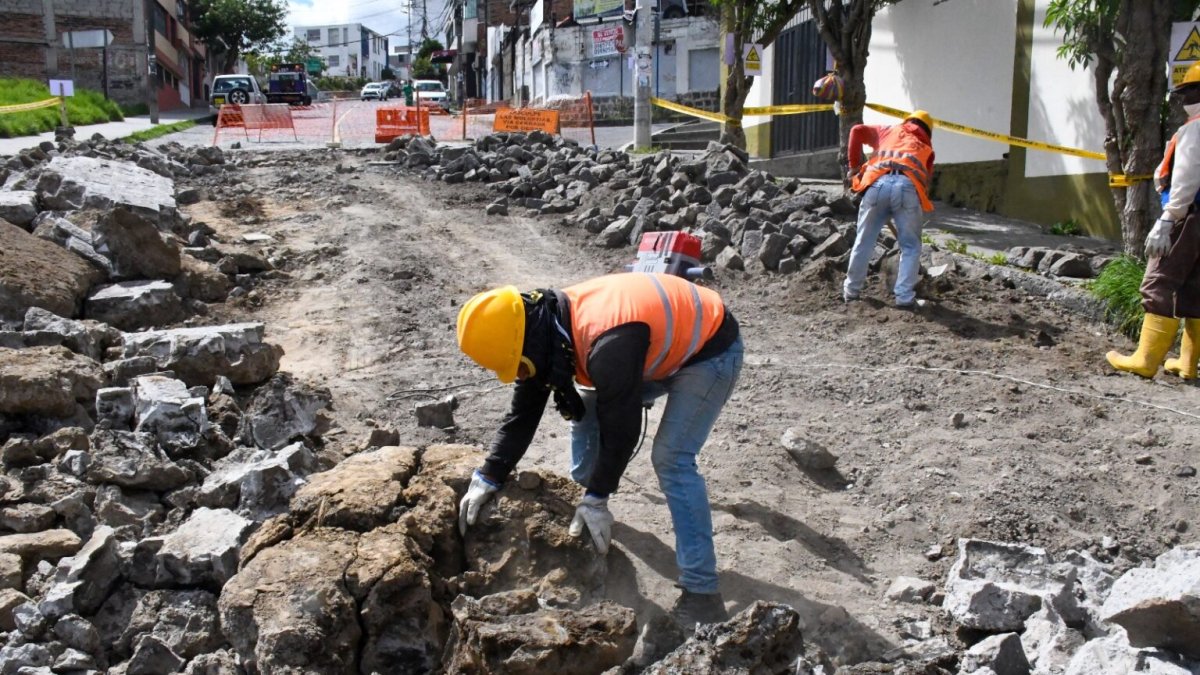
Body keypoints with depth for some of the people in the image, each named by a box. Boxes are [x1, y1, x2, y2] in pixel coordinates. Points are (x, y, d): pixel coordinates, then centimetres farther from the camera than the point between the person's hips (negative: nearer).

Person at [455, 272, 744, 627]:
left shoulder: (609, 345, -39)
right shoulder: (548, 326, -10)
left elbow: (621, 430, -27)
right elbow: (524, 412, -2)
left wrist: (598, 498, -17)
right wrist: (488, 478, -5)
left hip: (710, 348, -9)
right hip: (667, 344, 9)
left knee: (672, 459, -19)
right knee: (585, 406, 9)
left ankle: (702, 593, -14)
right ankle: (580, 496, 31)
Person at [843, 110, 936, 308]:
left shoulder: (889, 131, 34)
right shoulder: (926, 147, 33)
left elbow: (857, 131, 19)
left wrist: (854, 165, 25)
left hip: (878, 183, 1)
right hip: (908, 187, -1)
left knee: (864, 241, 14)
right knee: (910, 246, 13)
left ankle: (851, 291, 24)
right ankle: (904, 297, 6)